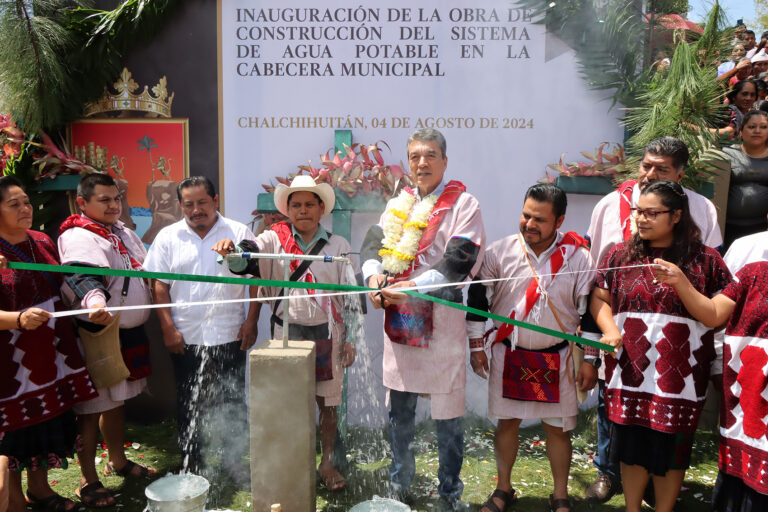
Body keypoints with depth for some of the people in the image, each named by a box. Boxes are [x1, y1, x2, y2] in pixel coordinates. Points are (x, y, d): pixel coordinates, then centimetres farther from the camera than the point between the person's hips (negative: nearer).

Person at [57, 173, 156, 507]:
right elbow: (84, 277, -35)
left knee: (117, 401, 22)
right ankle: (88, 481, 18)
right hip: (97, 334, -9)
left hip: (130, 332, 9)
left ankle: (118, 461, 39)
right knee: (92, 409, 2)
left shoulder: (123, 232, 14)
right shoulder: (78, 237, -16)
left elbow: (148, 270, 27)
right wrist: (95, 301, -53)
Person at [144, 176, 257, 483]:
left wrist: (251, 321, -5)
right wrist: (168, 329, -5)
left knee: (232, 401, 10)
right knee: (189, 404, 11)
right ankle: (191, 466, 27)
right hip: (185, 339, 0)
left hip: (230, 336, 0)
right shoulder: (168, 237, 3)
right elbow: (159, 286, 2)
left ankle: (233, 460, 28)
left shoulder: (239, 233, 1)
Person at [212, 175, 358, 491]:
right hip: (286, 333, 0)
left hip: (327, 334, 0)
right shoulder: (274, 240, 1)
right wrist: (230, 250, -42)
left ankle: (327, 463, 31)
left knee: (328, 402, 11)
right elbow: (247, 257, -18)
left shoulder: (339, 246, 2)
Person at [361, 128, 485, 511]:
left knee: (447, 414, 4)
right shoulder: (398, 204, 15)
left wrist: (414, 286, -24)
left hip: (442, 321, -5)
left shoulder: (463, 204, -3)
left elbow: (458, 261, -14)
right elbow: (373, 242, 6)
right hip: (398, 320, 5)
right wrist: (374, 275, -15)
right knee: (399, 411, 16)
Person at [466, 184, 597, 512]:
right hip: (508, 354, 1)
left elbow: (590, 309, -1)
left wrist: (590, 361, -1)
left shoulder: (578, 257, -8)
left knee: (557, 428, 9)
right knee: (506, 422, 11)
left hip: (556, 358, -1)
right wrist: (477, 346, 2)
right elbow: (478, 298, 2)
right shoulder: (500, 251, -7)